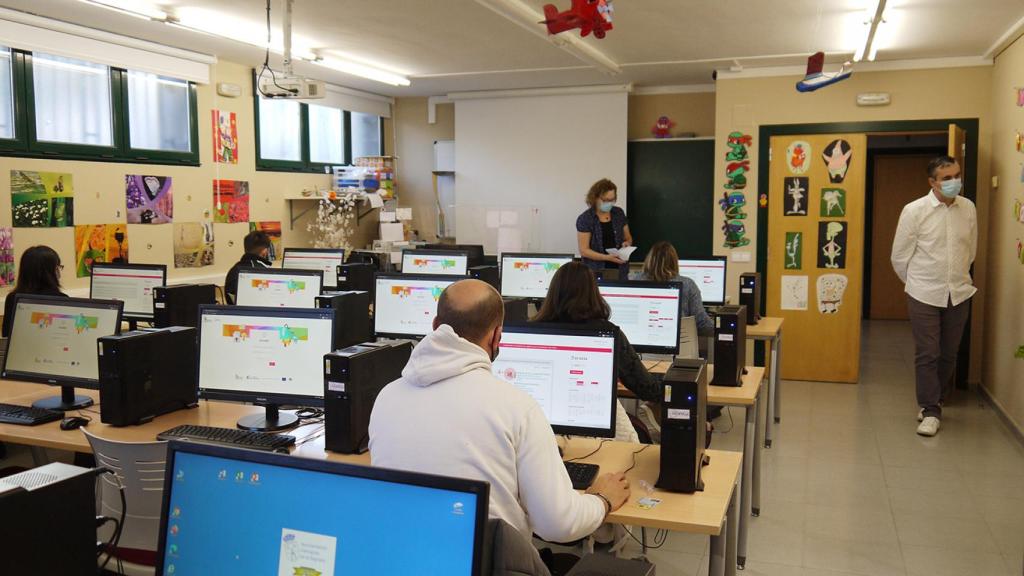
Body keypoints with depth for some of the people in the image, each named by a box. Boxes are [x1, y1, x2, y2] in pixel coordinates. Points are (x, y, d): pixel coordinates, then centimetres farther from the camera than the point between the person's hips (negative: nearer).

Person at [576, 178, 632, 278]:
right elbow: (583, 251, -11)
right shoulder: (584, 219, -8)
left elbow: (628, 237, 17)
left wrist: (627, 243, -6)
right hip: (596, 272, -4)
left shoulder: (619, 213, 6)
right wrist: (607, 257, -22)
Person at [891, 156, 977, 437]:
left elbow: (971, 249, 14)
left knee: (949, 354, 11)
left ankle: (933, 402, 30)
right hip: (924, 295, -3)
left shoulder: (968, 208, 1)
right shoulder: (914, 210, -10)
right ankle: (930, 411, 10)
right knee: (927, 354, -1)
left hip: (959, 293, 4)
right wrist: (916, 283, 7)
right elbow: (899, 256, -2)